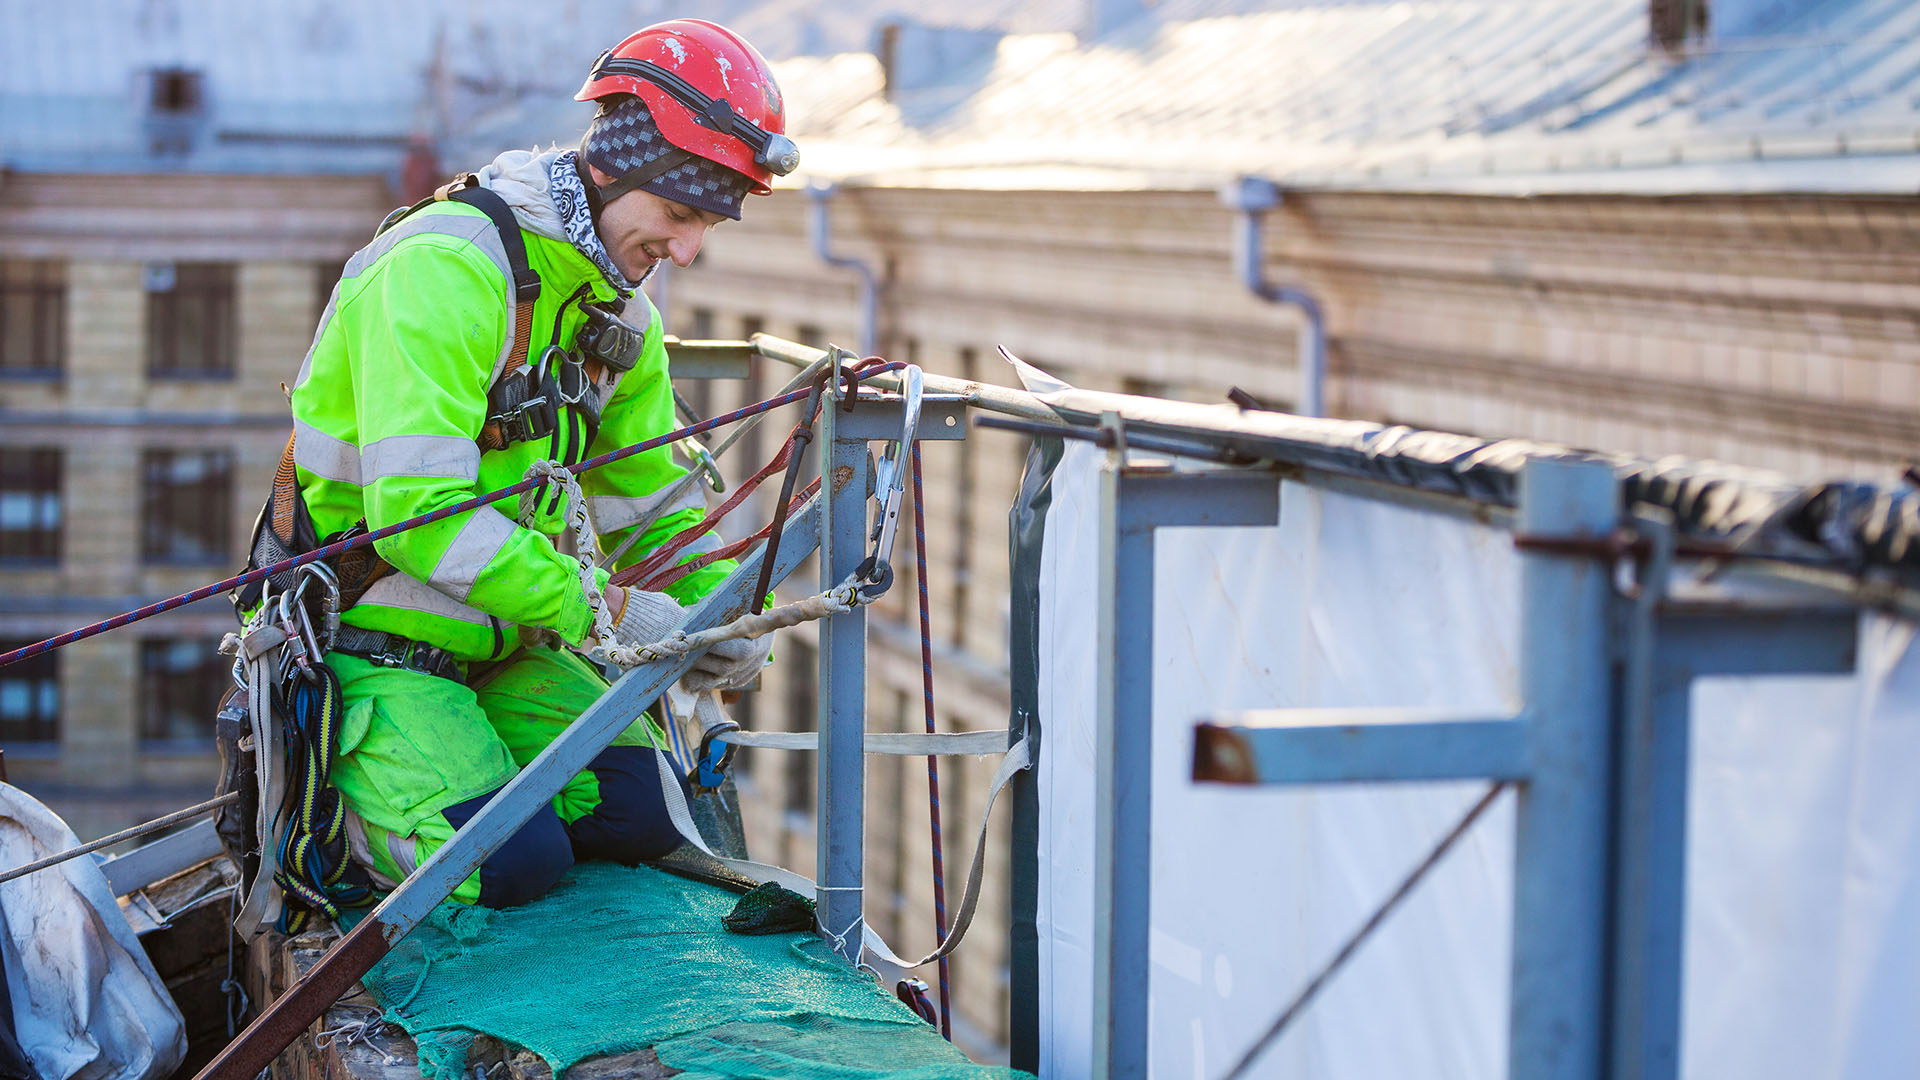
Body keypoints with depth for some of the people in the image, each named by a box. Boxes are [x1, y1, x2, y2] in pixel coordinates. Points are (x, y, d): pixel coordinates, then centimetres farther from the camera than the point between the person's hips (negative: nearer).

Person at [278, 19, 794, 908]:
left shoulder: (619, 312, 7)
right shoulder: (444, 268, -22)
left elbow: (655, 499, 15)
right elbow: (420, 515, -29)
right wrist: (606, 610, -27)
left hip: (497, 642, 8)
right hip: (365, 632, -8)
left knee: (652, 812, -8)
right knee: (515, 863, -23)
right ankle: (323, 786, 3)